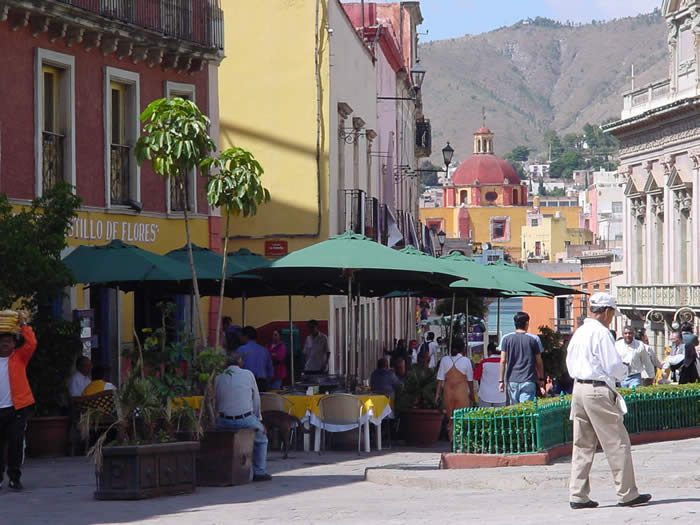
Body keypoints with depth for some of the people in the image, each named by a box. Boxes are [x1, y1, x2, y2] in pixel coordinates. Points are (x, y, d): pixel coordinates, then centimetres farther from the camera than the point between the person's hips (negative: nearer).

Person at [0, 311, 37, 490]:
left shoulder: (19, 357, 5)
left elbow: (31, 343, -7)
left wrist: (23, 325, -5)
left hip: (18, 408, -2)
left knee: (16, 443, -2)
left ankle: (15, 478, 5)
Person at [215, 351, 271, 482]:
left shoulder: (218, 378, 5)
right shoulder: (248, 375, 1)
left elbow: (215, 404, 9)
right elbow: (256, 400, 9)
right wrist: (258, 418, 21)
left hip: (224, 422, 2)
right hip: (246, 420, -2)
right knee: (261, 439, 26)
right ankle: (259, 472, 20)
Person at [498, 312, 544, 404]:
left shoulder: (506, 338, 3)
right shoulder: (534, 339, -1)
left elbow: (503, 361, 1)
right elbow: (539, 362, 4)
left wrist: (501, 380, 5)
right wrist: (541, 379, 15)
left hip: (512, 380, 2)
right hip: (528, 381, -2)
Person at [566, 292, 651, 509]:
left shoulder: (579, 333, 12)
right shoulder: (601, 333, -13)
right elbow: (614, 366, -16)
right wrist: (625, 371, 7)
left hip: (579, 387, 8)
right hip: (598, 391, -8)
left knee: (583, 445, 10)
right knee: (617, 443, 0)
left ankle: (577, 495, 8)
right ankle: (627, 493, 4)